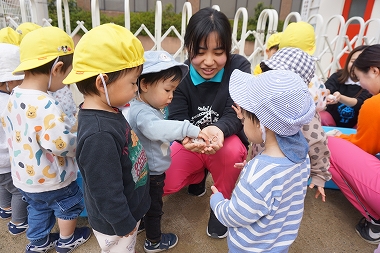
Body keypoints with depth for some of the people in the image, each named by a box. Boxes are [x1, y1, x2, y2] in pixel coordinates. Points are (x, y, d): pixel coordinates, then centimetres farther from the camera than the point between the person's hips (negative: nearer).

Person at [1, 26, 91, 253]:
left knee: (38, 208, 30)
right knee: (68, 207, 21)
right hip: (51, 180, -7)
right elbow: (62, 145, -36)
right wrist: (80, 142, -17)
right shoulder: (46, 106, -36)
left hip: (25, 175, 8)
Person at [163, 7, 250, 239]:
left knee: (233, 151, -37)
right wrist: (185, 134, -46)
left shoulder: (239, 67, -17)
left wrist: (218, 129, -49)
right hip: (192, 144, 2)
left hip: (227, 139, -1)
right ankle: (199, 176, 19)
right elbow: (177, 118, -20)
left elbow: (236, 113, -24)